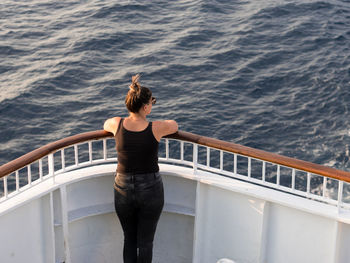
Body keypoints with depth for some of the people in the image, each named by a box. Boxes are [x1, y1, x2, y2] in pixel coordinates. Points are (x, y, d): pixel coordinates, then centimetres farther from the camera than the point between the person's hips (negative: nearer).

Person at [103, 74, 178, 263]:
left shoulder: (117, 124, -11)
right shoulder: (156, 128, -17)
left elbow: (105, 125, 16)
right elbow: (174, 125, 7)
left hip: (124, 190, 2)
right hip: (151, 191, -2)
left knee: (129, 240, 20)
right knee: (145, 242, 11)